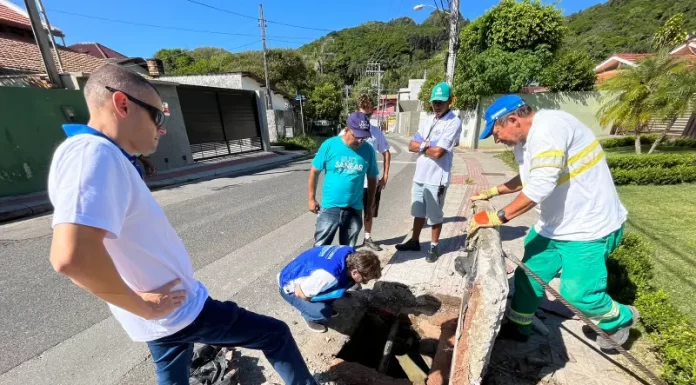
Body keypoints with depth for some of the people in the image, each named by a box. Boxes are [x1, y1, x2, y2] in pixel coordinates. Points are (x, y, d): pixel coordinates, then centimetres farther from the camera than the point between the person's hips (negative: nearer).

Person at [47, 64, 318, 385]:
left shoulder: (106, 157, 7)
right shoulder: (94, 153, -25)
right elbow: (72, 255, -38)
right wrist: (142, 305, -23)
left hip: (164, 314, 10)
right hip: (179, 311, -10)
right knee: (277, 336, 7)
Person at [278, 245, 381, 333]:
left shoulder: (351, 253, -16)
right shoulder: (328, 275, -41)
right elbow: (299, 292, -27)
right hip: (291, 287, -7)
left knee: (348, 282, -5)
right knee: (323, 313, -26)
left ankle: (324, 305, 17)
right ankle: (310, 316, 9)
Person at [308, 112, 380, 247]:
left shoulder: (368, 150, -5)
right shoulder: (329, 145, -11)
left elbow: (372, 179, 5)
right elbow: (314, 172, -2)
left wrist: (369, 206, 9)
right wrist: (311, 199, 0)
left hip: (354, 209, 2)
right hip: (329, 207, -1)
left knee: (348, 251, 17)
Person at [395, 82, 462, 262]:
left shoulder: (454, 123, -11)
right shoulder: (427, 120, 11)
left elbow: (437, 152, -21)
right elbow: (411, 146, 5)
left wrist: (421, 146, -4)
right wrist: (427, 144, -12)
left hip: (436, 178, -7)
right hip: (419, 175, 7)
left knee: (435, 215, 9)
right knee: (418, 212, 19)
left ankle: (434, 246, 28)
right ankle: (414, 241, 35)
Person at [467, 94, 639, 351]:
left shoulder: (549, 128, -26)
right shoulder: (524, 140, 5)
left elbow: (541, 186, -34)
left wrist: (498, 217, -32)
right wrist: (492, 192, 15)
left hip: (589, 227, -9)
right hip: (554, 225, 9)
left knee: (578, 293, -1)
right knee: (528, 276, 13)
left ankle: (620, 319, 33)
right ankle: (518, 327, 32)